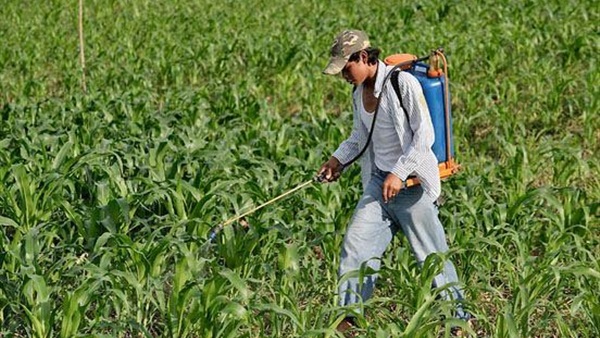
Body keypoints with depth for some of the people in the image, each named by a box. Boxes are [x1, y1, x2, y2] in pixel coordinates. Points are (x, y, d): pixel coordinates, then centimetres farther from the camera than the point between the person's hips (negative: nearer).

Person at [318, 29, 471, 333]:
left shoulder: (403, 83, -16)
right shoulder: (360, 91, 7)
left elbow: (425, 135, -17)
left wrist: (400, 173, -22)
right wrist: (339, 158, 8)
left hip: (412, 183, -7)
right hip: (379, 180, 7)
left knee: (432, 254, 2)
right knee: (356, 243, -4)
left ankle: (458, 316, 17)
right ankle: (348, 317, 2)